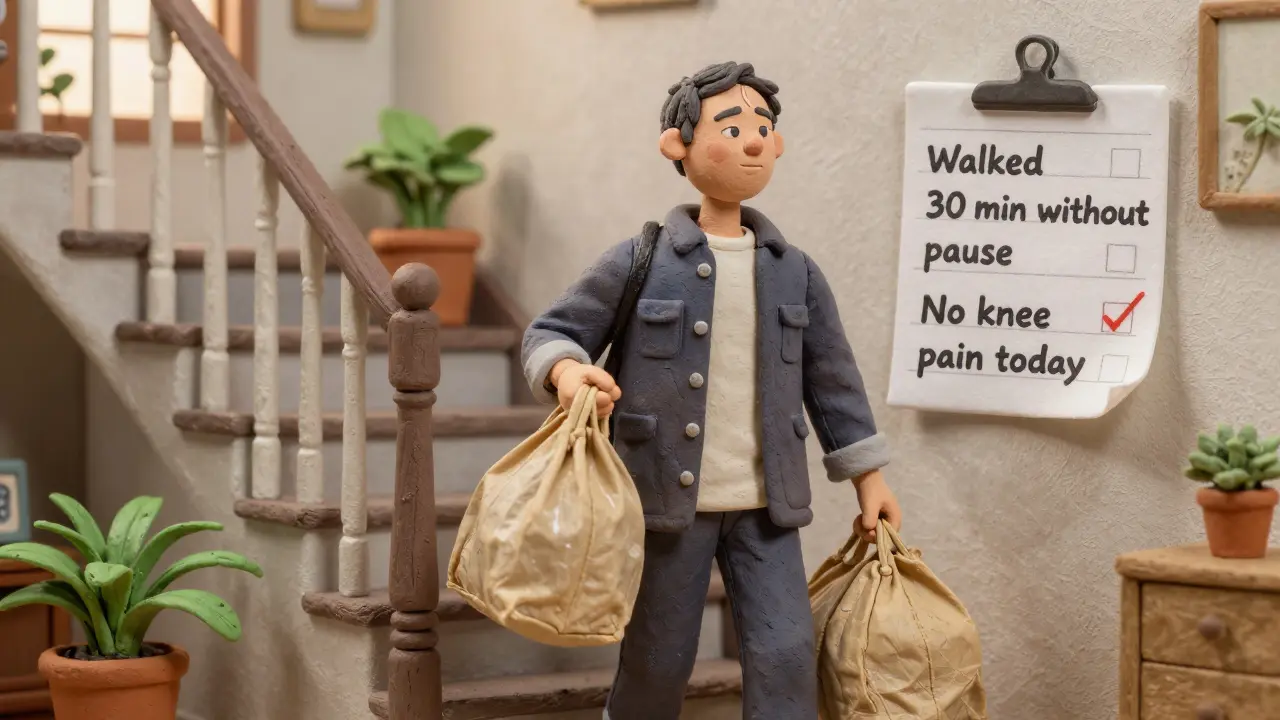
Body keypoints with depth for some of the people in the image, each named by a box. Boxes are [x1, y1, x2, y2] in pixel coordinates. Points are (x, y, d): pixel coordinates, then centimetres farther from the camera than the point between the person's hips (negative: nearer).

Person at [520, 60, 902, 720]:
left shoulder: (795, 273, 6)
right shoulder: (638, 263, -5)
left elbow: (832, 378, 14)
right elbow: (552, 331, 0)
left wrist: (867, 478, 14)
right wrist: (565, 370, -23)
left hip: (764, 506, 3)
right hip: (668, 500, -3)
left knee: (784, 656, -5)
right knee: (658, 663, 6)